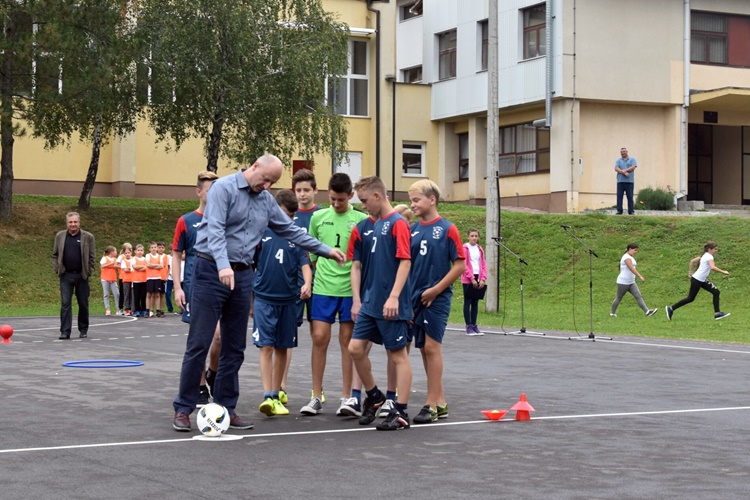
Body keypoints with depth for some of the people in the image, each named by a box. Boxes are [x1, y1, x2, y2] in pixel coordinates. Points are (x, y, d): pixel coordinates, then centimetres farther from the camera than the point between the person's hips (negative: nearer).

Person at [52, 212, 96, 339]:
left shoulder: (88, 237, 1)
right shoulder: (60, 236, 7)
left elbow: (92, 257, 2)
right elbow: (55, 254, 12)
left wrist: (88, 272, -5)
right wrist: (57, 269, 1)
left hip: (81, 276, -1)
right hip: (66, 276, 1)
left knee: (83, 304, 8)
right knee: (65, 303, -5)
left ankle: (83, 329, 21)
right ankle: (65, 331, -5)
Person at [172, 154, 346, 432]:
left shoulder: (267, 201, 13)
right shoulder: (224, 188, -8)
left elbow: (290, 230, 23)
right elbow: (215, 229, -19)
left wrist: (326, 250, 23)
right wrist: (223, 265, -33)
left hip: (242, 275, 7)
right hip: (211, 271, -7)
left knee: (234, 348, 8)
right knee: (199, 344, -5)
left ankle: (226, 409, 15)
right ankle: (183, 409, 2)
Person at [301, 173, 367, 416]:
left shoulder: (362, 220, 1)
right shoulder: (318, 217, 7)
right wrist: (309, 281, 10)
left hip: (350, 288, -1)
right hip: (323, 287, 2)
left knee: (347, 340, 3)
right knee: (319, 338, -2)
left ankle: (346, 397, 11)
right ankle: (316, 398, 6)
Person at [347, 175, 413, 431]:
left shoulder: (398, 223, -10)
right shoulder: (373, 225, 15)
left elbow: (405, 262, -17)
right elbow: (358, 264, 20)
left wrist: (394, 297, -23)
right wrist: (357, 299, 16)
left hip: (391, 306, -8)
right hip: (369, 303, 8)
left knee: (398, 355, -1)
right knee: (355, 348, 5)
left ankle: (401, 412, 4)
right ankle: (374, 396, 23)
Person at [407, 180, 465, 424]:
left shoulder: (447, 229, -7)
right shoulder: (412, 230, 8)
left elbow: (460, 265, -8)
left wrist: (436, 289, -12)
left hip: (437, 299, -6)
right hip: (416, 298, 6)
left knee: (431, 347, -6)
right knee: (424, 348, 9)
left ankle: (432, 404, -1)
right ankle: (440, 402, 18)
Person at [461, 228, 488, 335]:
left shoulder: (480, 249, 12)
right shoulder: (465, 248, -4)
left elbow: (484, 264, 11)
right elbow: (464, 265, -9)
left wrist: (483, 278, -2)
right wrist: (472, 278, -14)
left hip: (478, 279, 5)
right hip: (468, 279, -5)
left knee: (475, 303, 7)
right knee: (468, 302, -2)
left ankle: (474, 325, 11)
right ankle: (469, 326, -2)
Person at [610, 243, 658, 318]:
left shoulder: (631, 257, 14)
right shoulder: (626, 257, -17)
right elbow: (631, 268, -29)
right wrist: (640, 276, -36)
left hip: (631, 282, 9)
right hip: (623, 282, -9)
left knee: (638, 296, -5)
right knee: (619, 298, 5)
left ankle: (647, 311, -16)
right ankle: (612, 313, 20)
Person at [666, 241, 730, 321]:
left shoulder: (705, 256, 13)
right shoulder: (709, 257, -15)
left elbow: (692, 261, 18)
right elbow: (713, 267, -34)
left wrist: (690, 272, 22)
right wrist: (723, 272, -28)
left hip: (702, 280, 10)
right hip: (697, 280, -10)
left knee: (716, 292, 3)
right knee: (690, 298, -2)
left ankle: (717, 313, 2)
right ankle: (671, 308, 7)